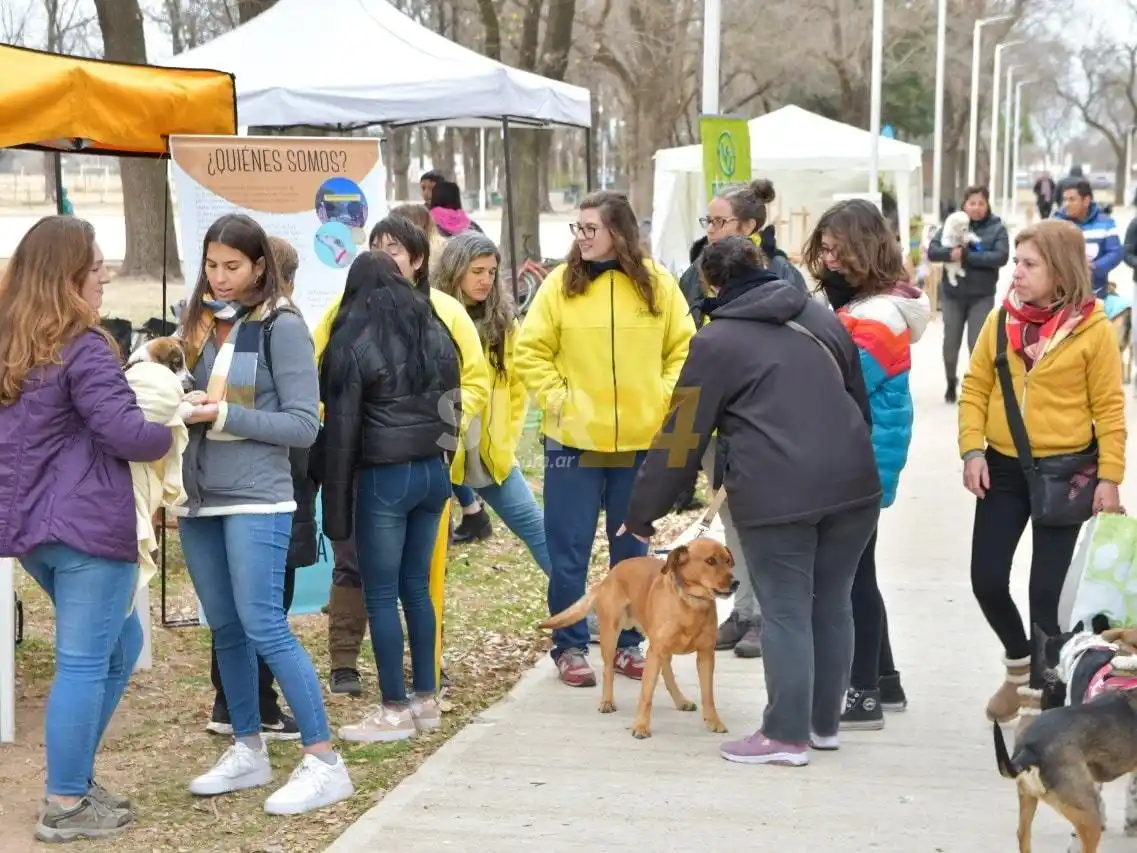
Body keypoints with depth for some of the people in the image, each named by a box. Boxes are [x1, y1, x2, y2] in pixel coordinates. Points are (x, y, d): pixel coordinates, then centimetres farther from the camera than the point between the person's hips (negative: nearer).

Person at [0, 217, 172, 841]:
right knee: (83, 664, -1)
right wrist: (168, 435, 0)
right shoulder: (82, 348, -14)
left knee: (119, 644, 21)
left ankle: (74, 780, 24)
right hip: (88, 526, -9)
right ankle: (65, 807, 5)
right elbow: (122, 431, -19)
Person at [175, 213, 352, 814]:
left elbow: (304, 425, -10)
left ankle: (324, 762, -5)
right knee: (226, 629, 12)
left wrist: (225, 415, -17)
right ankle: (248, 751, 24)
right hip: (199, 499, 6)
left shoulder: (282, 326, -8)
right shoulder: (199, 322, 10)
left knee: (262, 625, -10)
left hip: (256, 500, -6)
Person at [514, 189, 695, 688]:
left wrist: (665, 398, -5)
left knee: (632, 551, 13)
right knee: (569, 552, 3)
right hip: (573, 440, -2)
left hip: (640, 441, 2)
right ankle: (570, 648, 14)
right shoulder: (560, 285, -4)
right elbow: (530, 354, -1)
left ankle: (627, 643, 25)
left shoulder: (658, 286, 0)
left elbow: (683, 350, 7)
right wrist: (557, 398, -11)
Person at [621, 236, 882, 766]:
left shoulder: (715, 343, 1)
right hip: (851, 483, 5)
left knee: (786, 613, 2)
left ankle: (787, 735, 6)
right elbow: (860, 400, 21)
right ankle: (824, 723, 24)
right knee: (832, 604, 14)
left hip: (776, 496, -5)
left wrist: (642, 513, 8)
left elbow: (683, 436, 1)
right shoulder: (820, 318, 16)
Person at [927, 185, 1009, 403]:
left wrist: (967, 255, -21)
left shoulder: (997, 228, -3)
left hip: (982, 296, -2)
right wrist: (950, 253, -27)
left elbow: (1001, 256, -16)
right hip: (952, 294, 2)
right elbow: (932, 251, -6)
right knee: (951, 343, 9)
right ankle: (951, 383, 32)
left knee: (978, 344, -3)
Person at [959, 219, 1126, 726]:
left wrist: (1109, 477, -10)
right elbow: (975, 387, 4)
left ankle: (1037, 693, 16)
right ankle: (1019, 662, 31)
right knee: (986, 579, 4)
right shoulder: (1002, 319, 1)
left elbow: (1109, 407, -6)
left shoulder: (1092, 329, -9)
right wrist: (973, 450, -7)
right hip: (1003, 467, 4)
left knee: (1047, 587, 1)